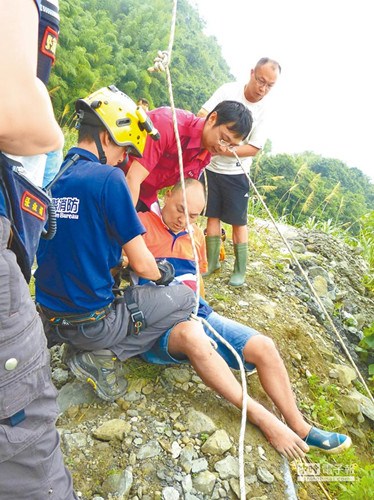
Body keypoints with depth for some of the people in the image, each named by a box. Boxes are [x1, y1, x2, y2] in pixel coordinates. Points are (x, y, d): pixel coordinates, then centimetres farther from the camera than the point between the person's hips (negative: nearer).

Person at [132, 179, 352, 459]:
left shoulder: (195, 235, 18)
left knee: (263, 346, -11)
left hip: (197, 311, 7)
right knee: (195, 340, -41)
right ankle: (261, 417, -25)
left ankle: (299, 427, 5)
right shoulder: (142, 224, -2)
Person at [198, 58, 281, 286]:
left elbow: (254, 148, -13)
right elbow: (202, 115, -10)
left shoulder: (266, 110, -11)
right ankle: (212, 261, 25)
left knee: (238, 222, 3)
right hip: (212, 166, 2)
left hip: (236, 173, -1)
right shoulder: (228, 90, -8)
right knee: (213, 216, 10)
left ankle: (240, 270, 17)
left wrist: (222, 150, -27)